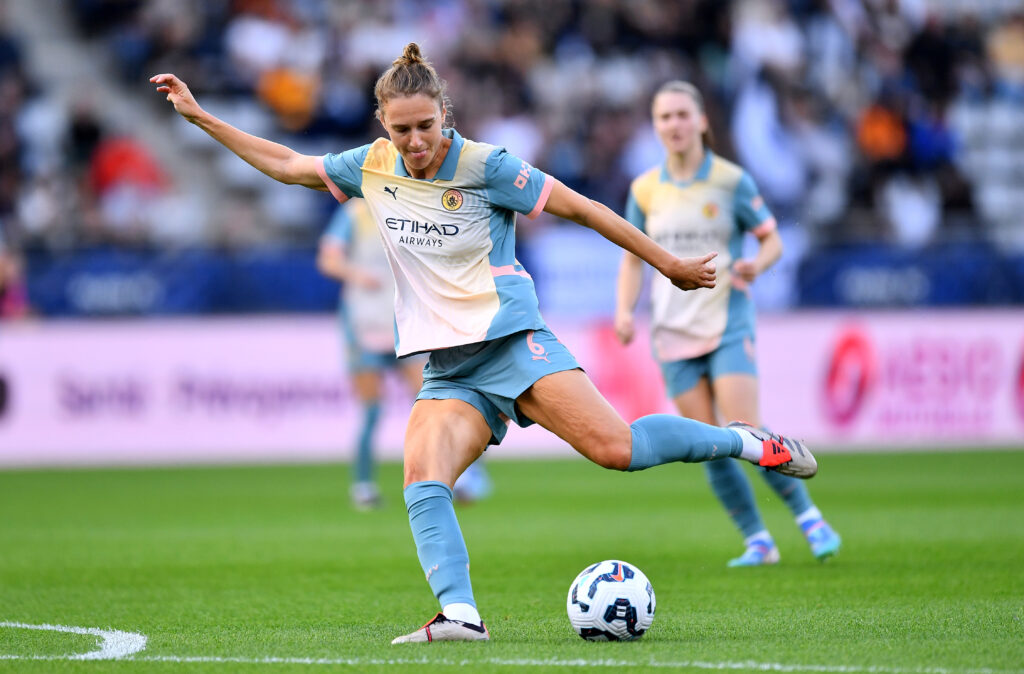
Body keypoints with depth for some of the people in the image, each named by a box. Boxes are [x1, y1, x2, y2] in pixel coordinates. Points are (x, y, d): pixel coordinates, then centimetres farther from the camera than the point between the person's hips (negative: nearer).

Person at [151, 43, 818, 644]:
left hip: (511, 340, -5)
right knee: (422, 479, -21)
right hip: (449, 369, 5)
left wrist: (670, 264, 0)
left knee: (614, 446, -20)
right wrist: (199, 115, 17)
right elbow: (286, 164, 20)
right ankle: (461, 613, -29)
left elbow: (580, 207, -3)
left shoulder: (486, 166, -8)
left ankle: (743, 440, 1)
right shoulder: (373, 167, 6)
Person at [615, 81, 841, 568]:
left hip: (727, 323, -3)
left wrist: (756, 265, -19)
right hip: (673, 330, 3)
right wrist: (625, 312, -1)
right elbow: (632, 258, 15)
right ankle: (757, 541, 9)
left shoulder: (731, 180, -3)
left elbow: (772, 239, 3)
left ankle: (809, 517, 0)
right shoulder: (644, 190, 6)